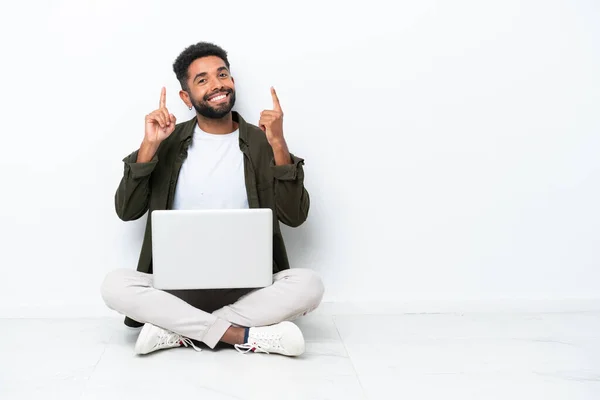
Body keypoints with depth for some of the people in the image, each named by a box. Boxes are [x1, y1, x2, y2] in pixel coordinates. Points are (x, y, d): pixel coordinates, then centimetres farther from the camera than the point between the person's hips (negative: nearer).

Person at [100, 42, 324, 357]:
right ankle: (246, 336, -27)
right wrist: (149, 146, -11)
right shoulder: (169, 143, 4)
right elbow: (126, 211, -1)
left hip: (247, 288, 0)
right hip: (178, 285, 1)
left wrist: (278, 144, -15)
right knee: (114, 285, -27)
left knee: (308, 284, -28)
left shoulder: (261, 143, 2)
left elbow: (294, 216, -6)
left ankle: (178, 331, -23)